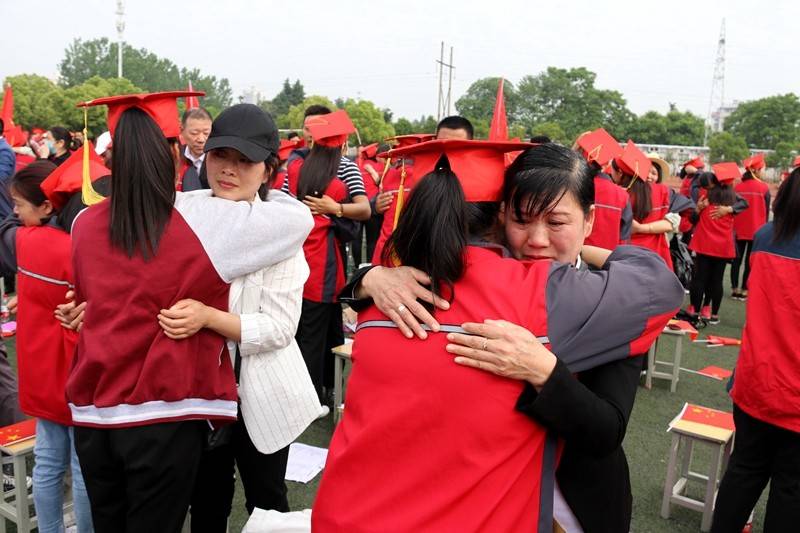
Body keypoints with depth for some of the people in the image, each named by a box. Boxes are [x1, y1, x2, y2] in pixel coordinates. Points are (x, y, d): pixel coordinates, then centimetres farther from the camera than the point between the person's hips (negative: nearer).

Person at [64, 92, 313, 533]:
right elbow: (299, 216, -6)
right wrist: (250, 195, 12)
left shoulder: (84, 224, 1)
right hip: (163, 416, -4)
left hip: (92, 412, 5)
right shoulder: (203, 219, -14)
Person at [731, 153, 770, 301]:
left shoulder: (737, 187, -2)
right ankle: (744, 290, 8)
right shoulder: (763, 188, -10)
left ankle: (735, 289, 14)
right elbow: (766, 211, -4)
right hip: (756, 230, -3)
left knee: (737, 259, 11)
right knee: (750, 261, 6)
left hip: (739, 230, 3)